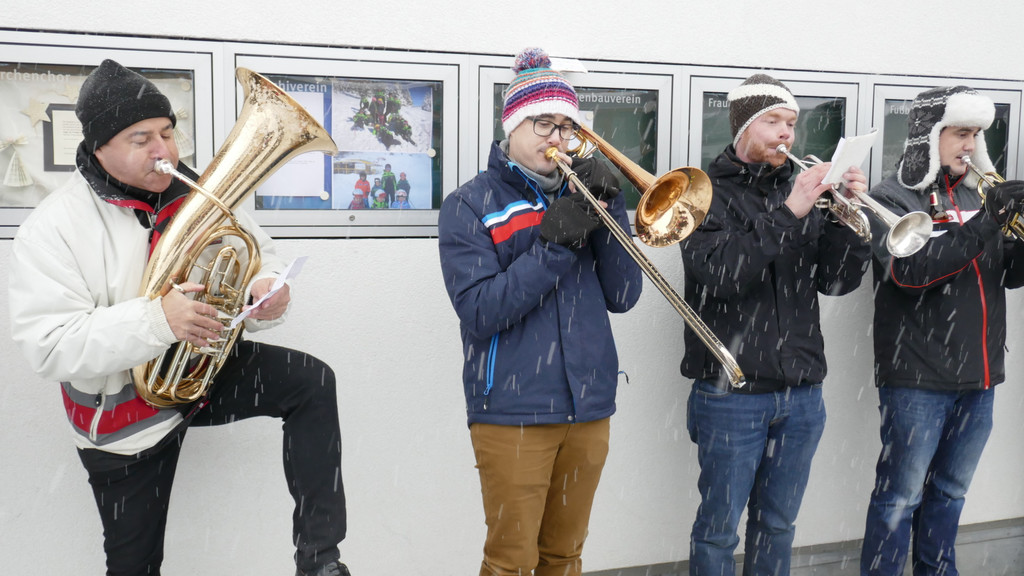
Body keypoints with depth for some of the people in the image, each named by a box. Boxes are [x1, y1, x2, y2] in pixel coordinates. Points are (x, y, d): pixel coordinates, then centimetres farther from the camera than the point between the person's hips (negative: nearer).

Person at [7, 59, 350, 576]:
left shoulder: (197, 194, -5)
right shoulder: (51, 228, -17)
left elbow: (257, 255, 1)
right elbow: (48, 348, -25)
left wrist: (266, 291, -25)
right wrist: (156, 320, -39)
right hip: (125, 418, -3)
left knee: (311, 382, -19)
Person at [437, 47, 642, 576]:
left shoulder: (577, 195, 9)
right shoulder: (468, 206, -2)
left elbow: (622, 297, 2)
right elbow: (479, 313, -15)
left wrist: (610, 210, -9)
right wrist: (554, 244, -20)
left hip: (588, 407, 4)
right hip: (512, 412, -4)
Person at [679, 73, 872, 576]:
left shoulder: (801, 191, 11)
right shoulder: (708, 192, -4)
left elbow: (836, 281, 3)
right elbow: (719, 274, -22)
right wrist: (788, 213, -24)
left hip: (801, 394, 5)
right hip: (732, 396, -5)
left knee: (777, 525, 17)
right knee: (719, 529, 6)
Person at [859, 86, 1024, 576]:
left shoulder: (977, 195, 11)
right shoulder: (892, 199, -7)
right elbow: (909, 268, -23)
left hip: (978, 377, 6)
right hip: (917, 378, -6)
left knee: (948, 493, 18)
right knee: (900, 497, 1)